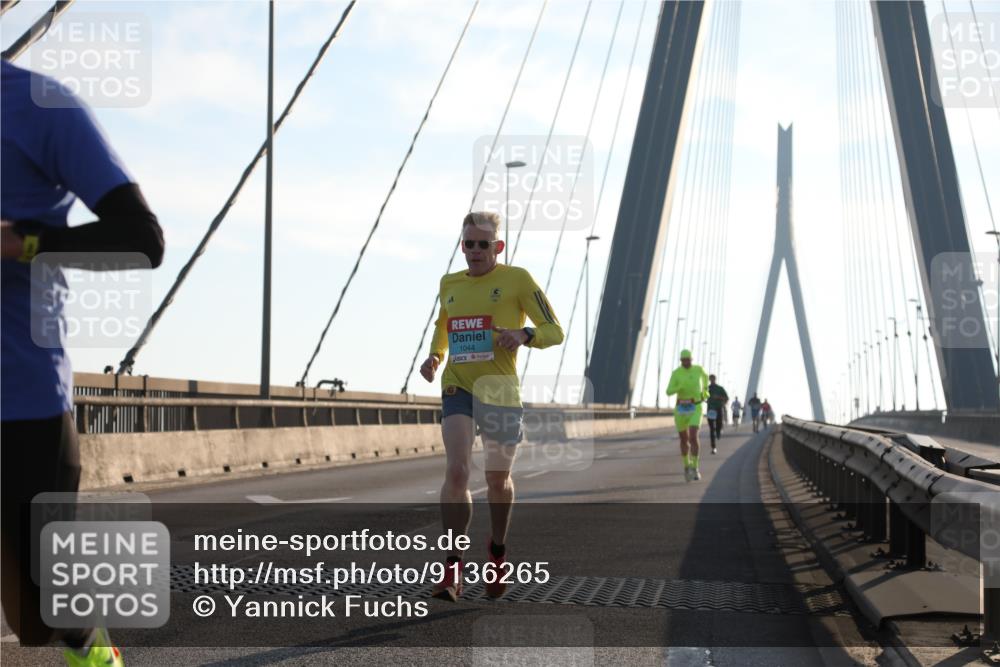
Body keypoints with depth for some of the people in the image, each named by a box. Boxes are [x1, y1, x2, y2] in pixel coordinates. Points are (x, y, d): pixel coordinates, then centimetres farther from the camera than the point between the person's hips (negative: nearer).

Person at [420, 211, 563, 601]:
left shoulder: (516, 279, -2)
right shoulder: (449, 284, 11)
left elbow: (554, 331, -2)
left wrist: (525, 334, -23)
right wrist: (434, 357, 9)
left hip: (499, 391, -2)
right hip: (457, 388, 2)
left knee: (497, 480, 10)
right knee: (456, 470, -17)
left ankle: (498, 548, 37)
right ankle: (453, 567, -16)